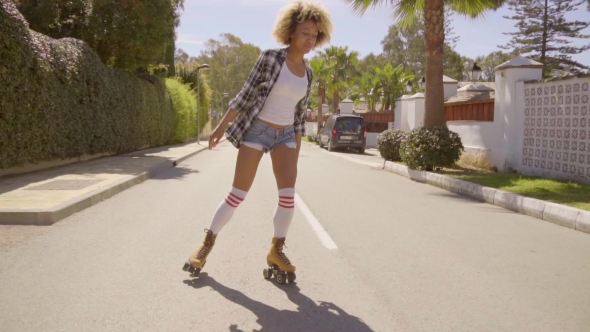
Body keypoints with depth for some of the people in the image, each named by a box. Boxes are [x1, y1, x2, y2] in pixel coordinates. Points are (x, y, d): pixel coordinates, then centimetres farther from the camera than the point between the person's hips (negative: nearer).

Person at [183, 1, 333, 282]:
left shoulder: (307, 74, 8)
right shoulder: (270, 57, -7)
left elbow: (299, 114, 13)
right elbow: (245, 95, -7)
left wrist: (297, 149, 12)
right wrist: (221, 126, -10)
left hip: (285, 135, 4)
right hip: (256, 131, -4)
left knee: (288, 195, -11)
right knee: (238, 194, -5)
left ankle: (276, 252, 5)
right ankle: (206, 245, 12)